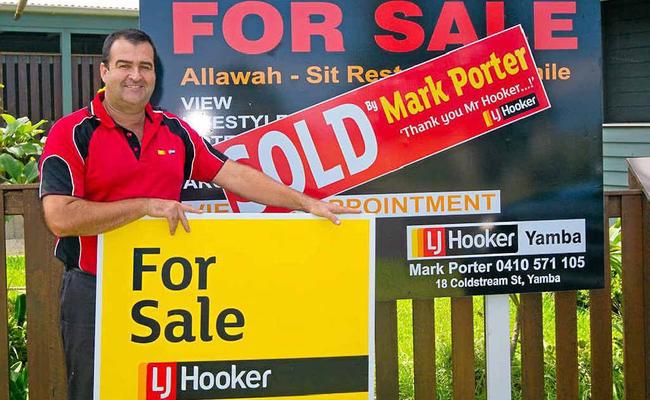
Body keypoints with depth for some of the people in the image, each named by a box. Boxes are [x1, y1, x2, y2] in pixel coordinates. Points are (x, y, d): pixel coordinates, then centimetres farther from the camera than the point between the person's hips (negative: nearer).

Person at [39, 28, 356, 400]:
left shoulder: (174, 130, 8)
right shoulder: (72, 133, -8)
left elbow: (233, 174, 8)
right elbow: (60, 218, -18)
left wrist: (307, 203, 1)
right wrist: (146, 205, -19)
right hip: (95, 291, -4)